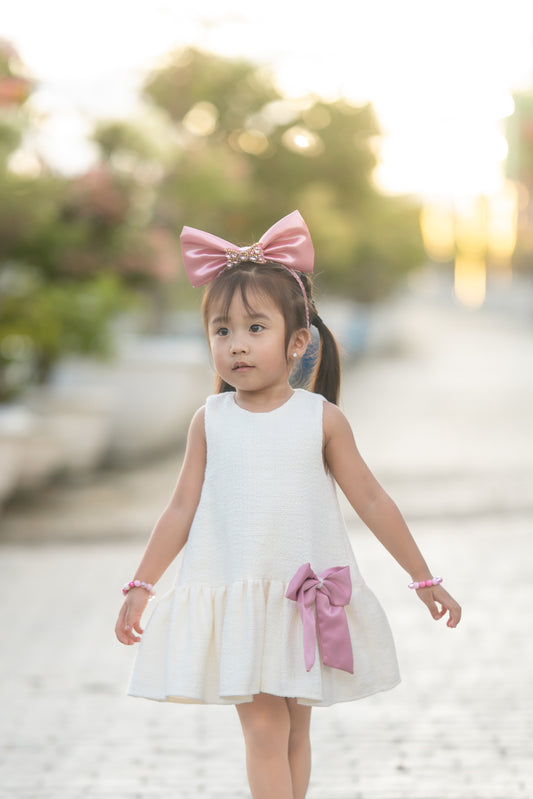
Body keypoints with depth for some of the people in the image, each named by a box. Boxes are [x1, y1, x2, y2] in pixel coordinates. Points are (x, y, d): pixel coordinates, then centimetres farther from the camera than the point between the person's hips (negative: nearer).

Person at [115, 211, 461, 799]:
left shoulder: (322, 418, -3)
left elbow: (370, 500, 3)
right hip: (234, 597, 0)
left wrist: (423, 577, 5)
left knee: (295, 729, 10)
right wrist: (140, 588, 4)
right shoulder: (210, 421, -1)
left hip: (308, 597, 1)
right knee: (263, 729, -7)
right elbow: (182, 510, 6)